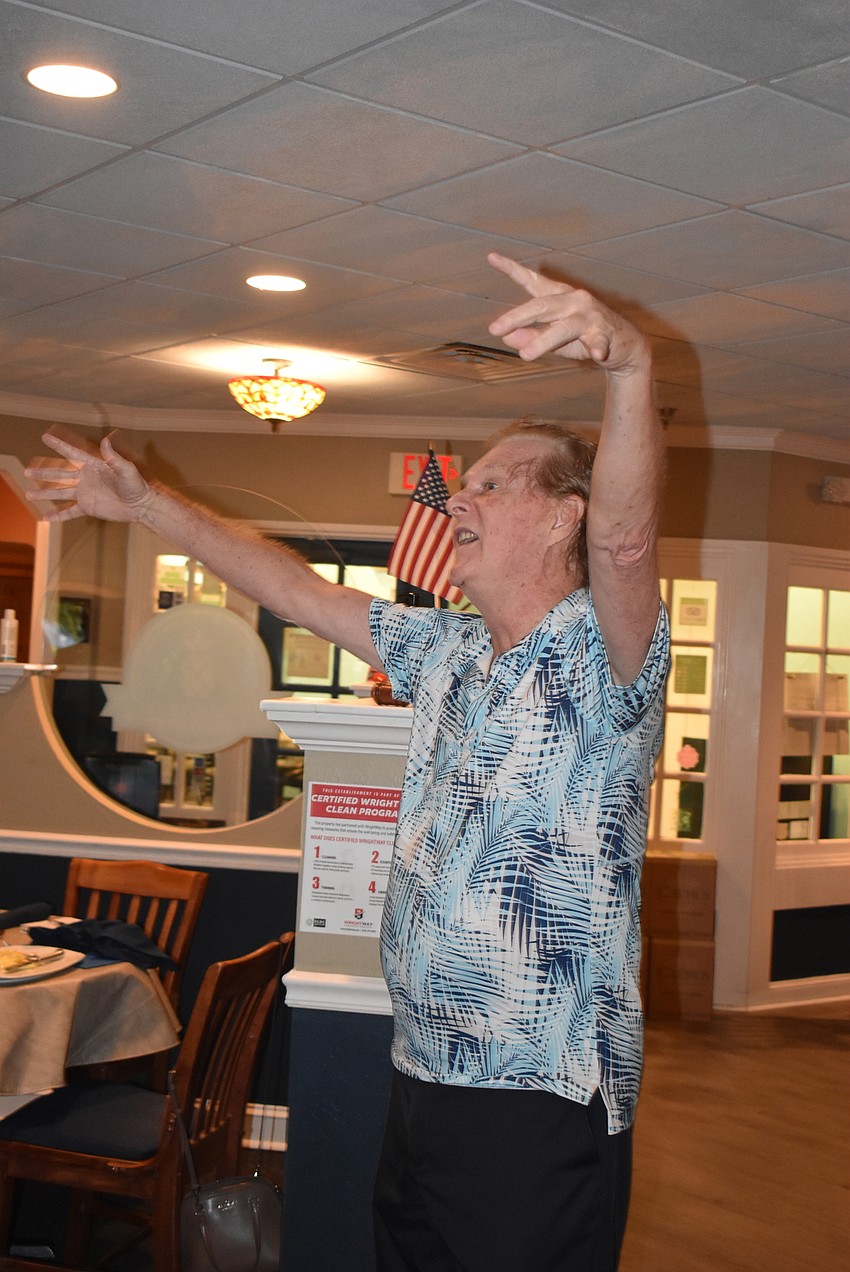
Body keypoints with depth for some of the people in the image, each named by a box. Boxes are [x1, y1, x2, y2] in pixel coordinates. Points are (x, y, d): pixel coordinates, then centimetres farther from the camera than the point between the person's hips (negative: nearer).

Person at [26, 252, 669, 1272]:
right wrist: (145, 503, 23)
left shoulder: (601, 654, -11)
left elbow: (624, 536, -32)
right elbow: (296, 589, 21)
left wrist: (629, 368, -50)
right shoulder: (447, 653, 13)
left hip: (543, 1106, -7)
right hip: (420, 1078, 8)